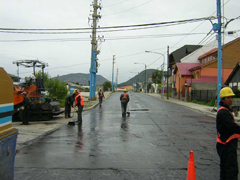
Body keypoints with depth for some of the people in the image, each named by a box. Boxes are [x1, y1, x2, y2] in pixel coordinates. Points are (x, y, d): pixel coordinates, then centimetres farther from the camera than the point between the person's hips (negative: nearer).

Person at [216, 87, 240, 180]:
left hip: (225, 144, 11)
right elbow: (233, 127, -25)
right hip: (227, 145, -11)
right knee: (232, 169, -10)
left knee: (225, 167, 19)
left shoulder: (224, 110, 17)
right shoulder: (223, 112, -17)